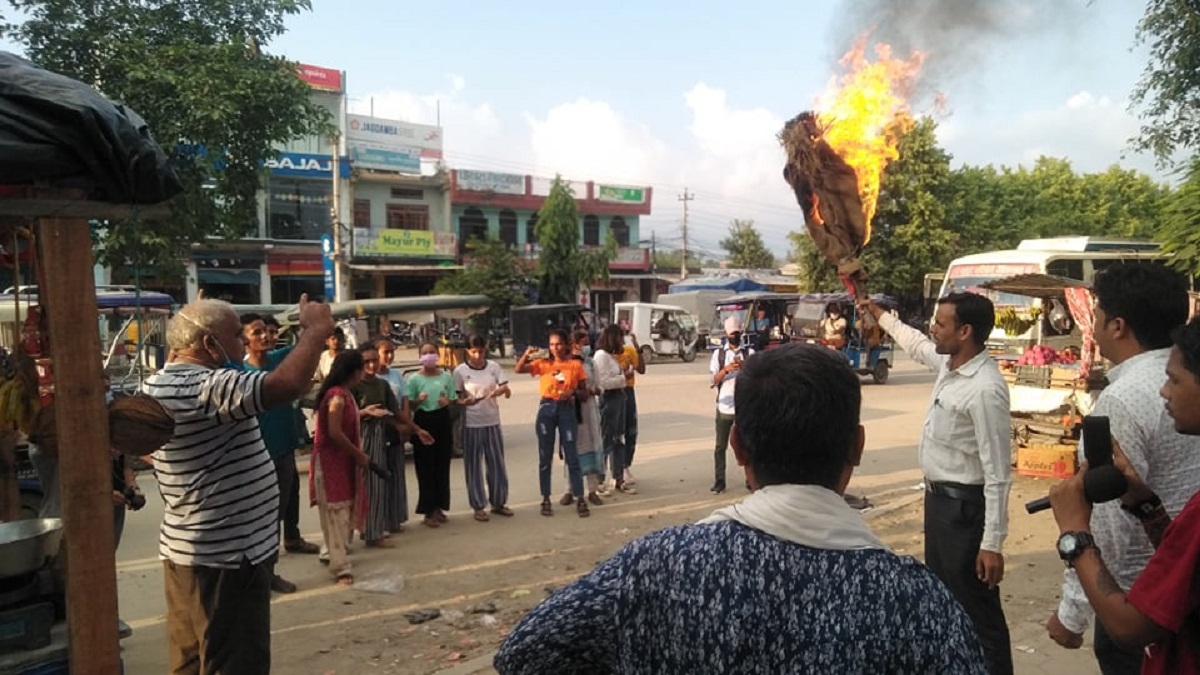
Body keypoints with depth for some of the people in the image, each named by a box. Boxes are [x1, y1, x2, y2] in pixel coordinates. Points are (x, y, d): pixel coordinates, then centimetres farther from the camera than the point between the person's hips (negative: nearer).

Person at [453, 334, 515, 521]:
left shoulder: (493, 366, 1)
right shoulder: (460, 371, -5)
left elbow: (508, 392, -1)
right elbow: (457, 398, -2)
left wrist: (502, 390, -23)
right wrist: (464, 402, -23)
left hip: (492, 422, 3)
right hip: (471, 425, -3)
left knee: (497, 464, 9)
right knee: (473, 466, 3)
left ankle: (498, 502, 23)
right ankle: (478, 507, 12)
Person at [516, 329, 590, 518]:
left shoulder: (575, 365, 2)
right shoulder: (543, 363, 3)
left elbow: (584, 389, 6)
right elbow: (519, 369, -6)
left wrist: (573, 392, -14)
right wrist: (527, 354, -21)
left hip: (567, 410, -1)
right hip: (546, 409, 1)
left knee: (572, 455, 1)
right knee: (545, 457, 7)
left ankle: (580, 499, 7)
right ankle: (546, 499, 16)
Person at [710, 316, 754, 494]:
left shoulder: (750, 352, 4)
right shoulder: (719, 353, 7)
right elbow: (715, 380, -1)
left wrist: (745, 367, -21)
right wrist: (726, 369, -19)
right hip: (724, 406, 1)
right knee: (720, 446, 4)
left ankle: (751, 479, 14)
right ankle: (719, 481, 10)